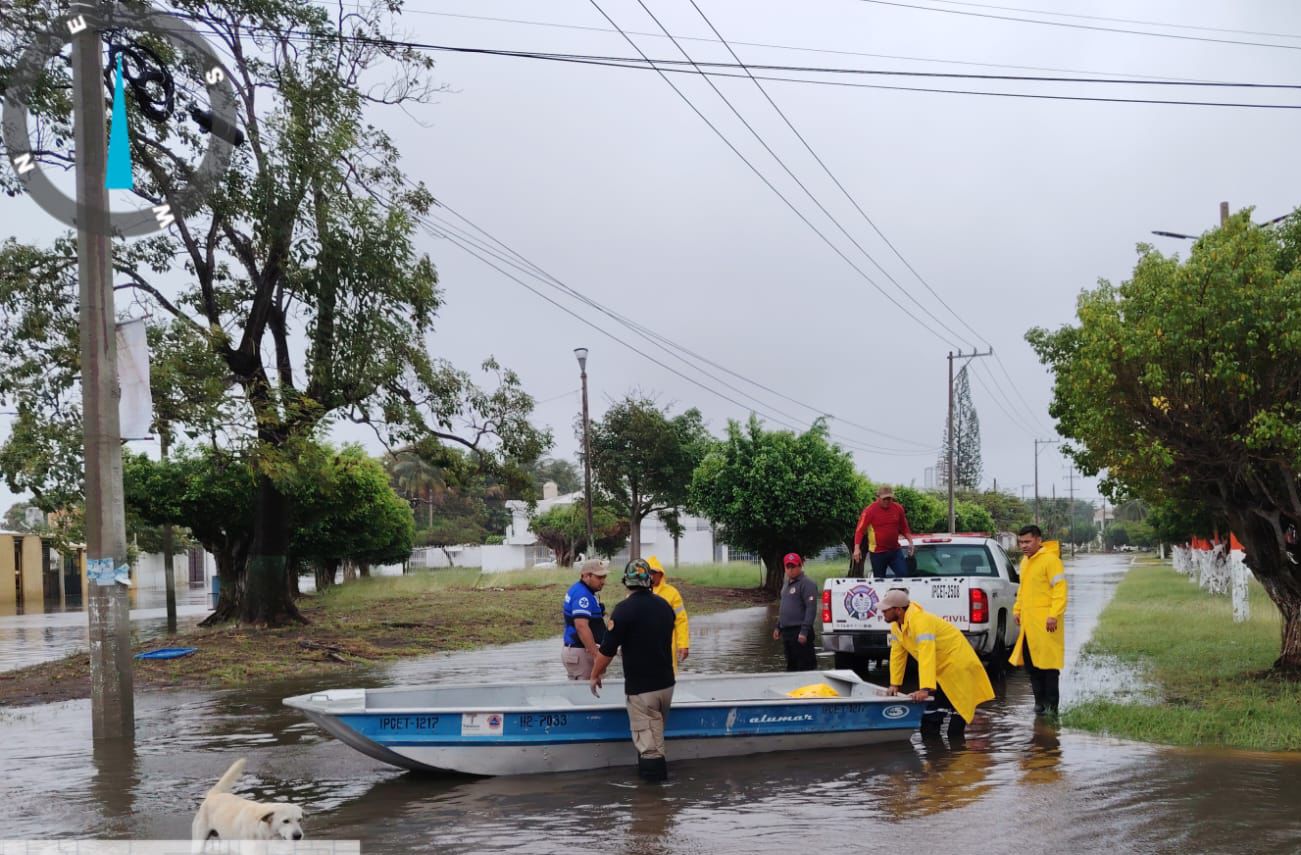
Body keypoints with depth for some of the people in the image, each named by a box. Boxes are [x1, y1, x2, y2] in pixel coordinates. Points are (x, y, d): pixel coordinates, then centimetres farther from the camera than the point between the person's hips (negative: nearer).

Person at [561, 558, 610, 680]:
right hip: (580, 652, -10)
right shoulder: (582, 595, -19)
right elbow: (581, 626, -28)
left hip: (573, 649, 10)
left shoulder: (578, 590, 13)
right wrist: (596, 655, -29)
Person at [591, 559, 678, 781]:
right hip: (666, 682, 6)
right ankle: (657, 762, 26)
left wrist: (595, 675, 2)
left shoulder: (625, 609, -15)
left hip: (640, 687, -6)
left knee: (645, 735, -1)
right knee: (657, 731, 20)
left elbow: (607, 650, -12)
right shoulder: (665, 606, 6)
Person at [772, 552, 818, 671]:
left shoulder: (807, 584, -10)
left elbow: (811, 609, -17)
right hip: (787, 631, 9)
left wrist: (804, 631, -22)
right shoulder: (786, 584, 19)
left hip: (799, 632, -9)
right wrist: (778, 627, 21)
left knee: (805, 666, -9)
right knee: (791, 665, 14)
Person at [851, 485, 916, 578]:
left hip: (895, 550, 3)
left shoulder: (898, 509, 2)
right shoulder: (869, 511, -11)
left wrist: (910, 541, 3)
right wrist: (857, 548, -23)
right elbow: (860, 530, -13)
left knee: (904, 575, -5)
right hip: (877, 553, -3)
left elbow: (904, 528, 15)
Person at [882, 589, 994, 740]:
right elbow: (897, 654, 6)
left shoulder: (920, 621, -30)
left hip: (957, 666, -9)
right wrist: (894, 684, 3)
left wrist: (925, 689, -45)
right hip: (940, 670, 9)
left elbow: (926, 656, -39)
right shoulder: (896, 625, 0)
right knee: (929, 722, 8)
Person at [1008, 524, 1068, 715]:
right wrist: (1017, 610, 16)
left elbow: (1060, 588, -16)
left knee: (1048, 663, -5)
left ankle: (1051, 704, 2)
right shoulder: (1025, 561, 16)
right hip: (1028, 621, 9)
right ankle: (1040, 701, 21)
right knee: (1031, 663, 12)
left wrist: (1054, 615, -21)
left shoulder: (1050, 559, -11)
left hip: (1045, 622, -9)